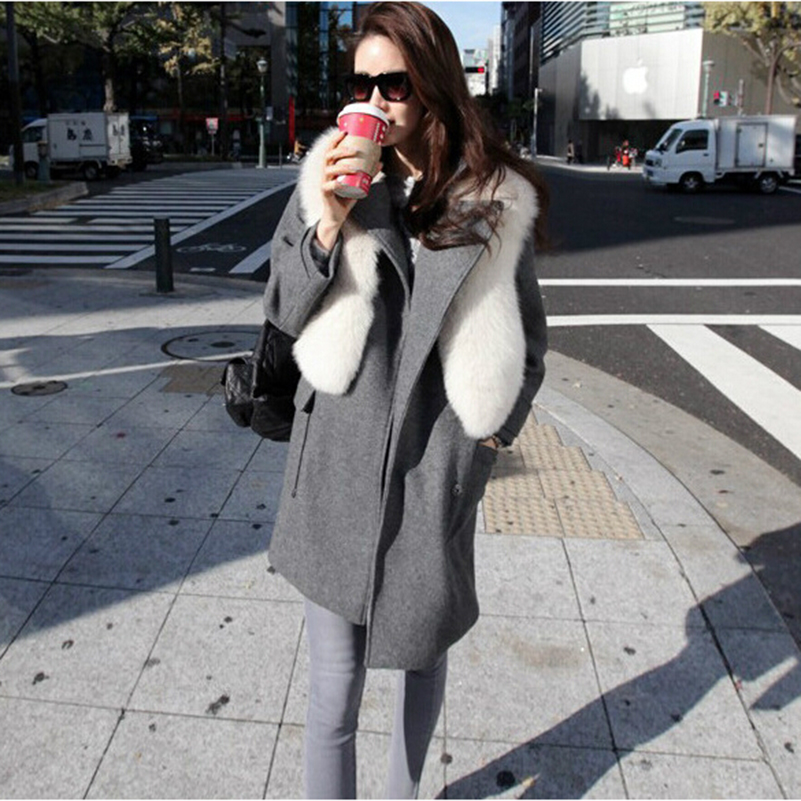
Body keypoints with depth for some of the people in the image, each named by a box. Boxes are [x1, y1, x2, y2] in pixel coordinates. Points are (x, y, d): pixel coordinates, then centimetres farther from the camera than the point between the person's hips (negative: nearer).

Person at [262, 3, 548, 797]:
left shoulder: (497, 200, -2)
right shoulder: (330, 176, 0)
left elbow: (525, 336, 7)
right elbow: (282, 311, 2)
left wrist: (493, 430, 3)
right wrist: (329, 225, -12)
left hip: (436, 477, 0)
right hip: (337, 470, 0)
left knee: (421, 651, 20)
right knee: (333, 690, 5)